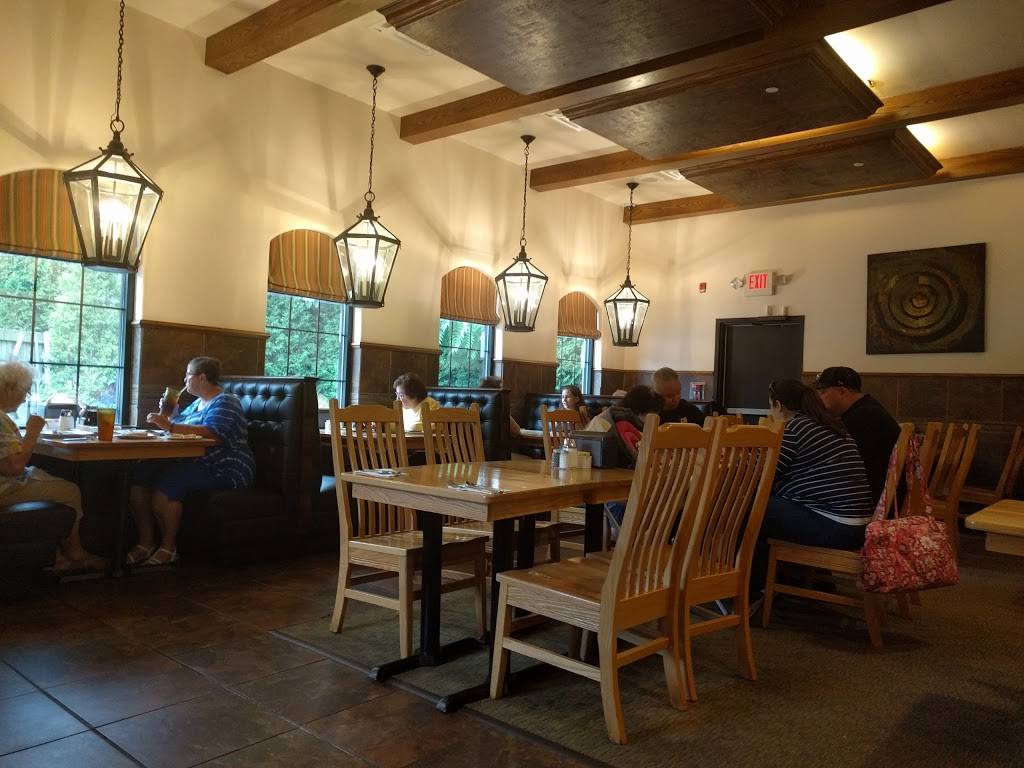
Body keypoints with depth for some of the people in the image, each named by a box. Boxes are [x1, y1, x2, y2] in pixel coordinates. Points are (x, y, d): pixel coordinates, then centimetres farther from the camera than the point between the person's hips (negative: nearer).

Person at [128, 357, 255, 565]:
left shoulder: (224, 402, -7)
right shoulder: (199, 402, 22)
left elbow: (214, 434, -26)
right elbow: (181, 425, 34)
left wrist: (170, 426, -29)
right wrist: (170, 413, 15)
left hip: (224, 470, -9)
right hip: (193, 463, 9)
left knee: (166, 482, -31)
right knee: (139, 473, -11)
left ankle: (169, 547, -16)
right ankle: (146, 542, -8)